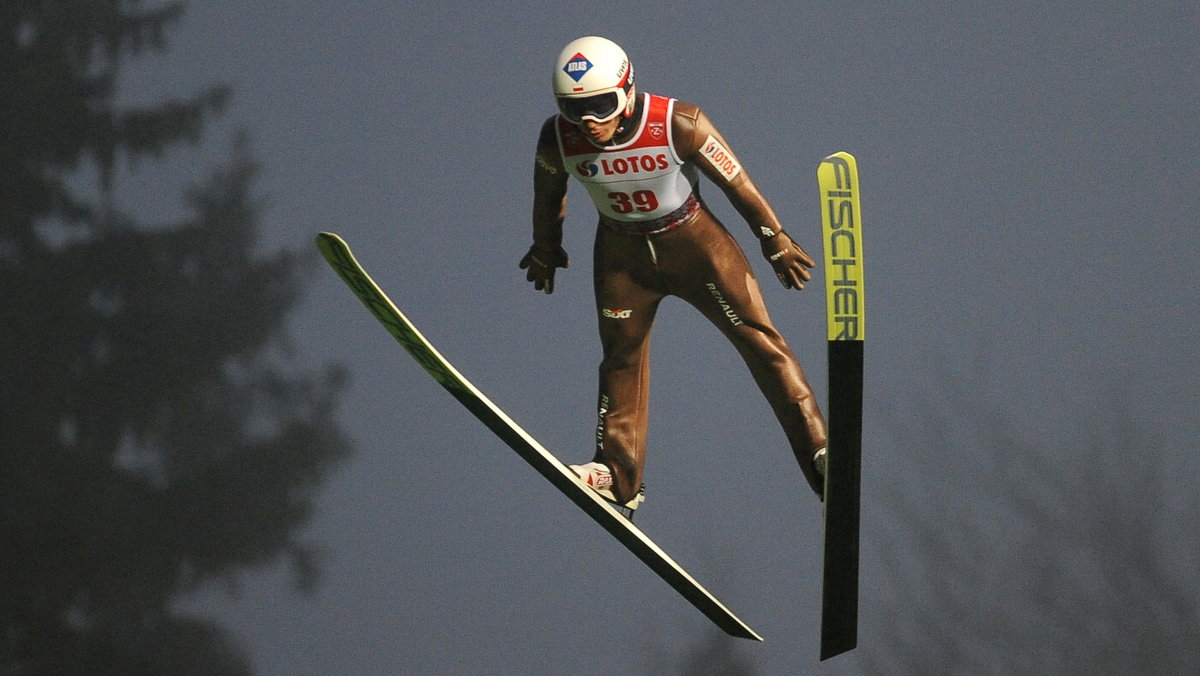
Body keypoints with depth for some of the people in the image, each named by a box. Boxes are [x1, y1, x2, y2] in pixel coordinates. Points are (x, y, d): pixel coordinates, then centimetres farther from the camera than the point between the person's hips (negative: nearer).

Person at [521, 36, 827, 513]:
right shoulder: (557, 140, -22)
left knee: (759, 340, -5)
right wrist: (545, 247, 17)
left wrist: (776, 243, -4)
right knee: (622, 355, 9)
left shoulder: (679, 125, -30)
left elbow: (735, 182, -15)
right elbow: (548, 192, 2)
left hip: (691, 238, -3)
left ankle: (819, 453, -3)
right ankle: (617, 475, 20)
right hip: (622, 253, 3)